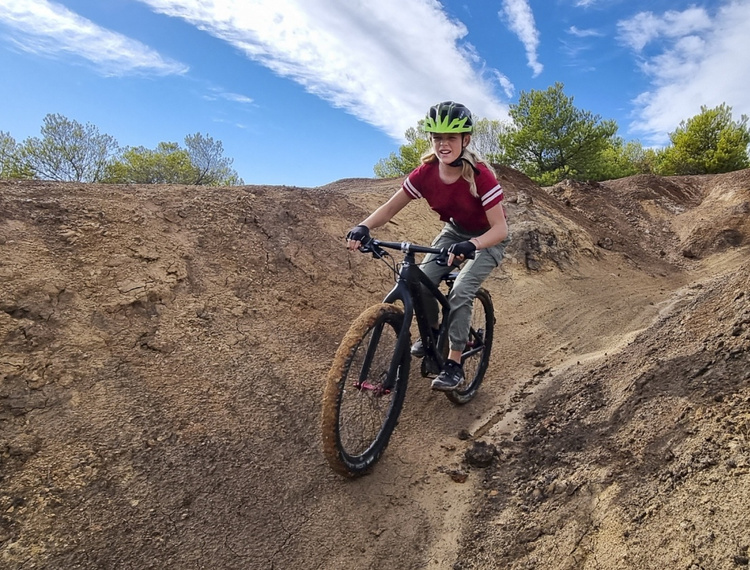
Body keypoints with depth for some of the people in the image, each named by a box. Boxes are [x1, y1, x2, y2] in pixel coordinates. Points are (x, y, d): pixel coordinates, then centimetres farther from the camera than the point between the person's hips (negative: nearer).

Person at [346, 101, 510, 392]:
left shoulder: (480, 175, -31)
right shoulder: (425, 173, -20)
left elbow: (500, 229, -33)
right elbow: (390, 207, -14)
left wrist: (471, 245, -53)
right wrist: (363, 227, -33)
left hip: (487, 239, -4)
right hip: (455, 231, 4)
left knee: (460, 292, -22)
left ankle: (454, 364, -6)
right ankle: (432, 333, 16)